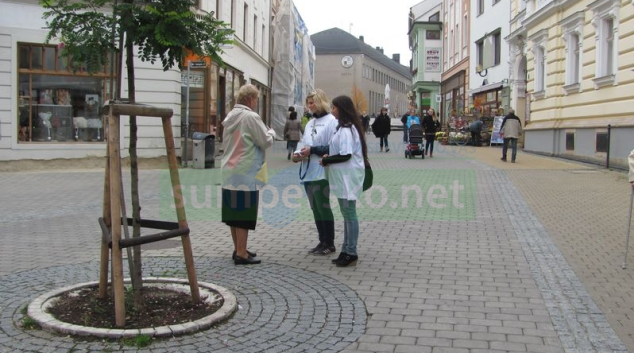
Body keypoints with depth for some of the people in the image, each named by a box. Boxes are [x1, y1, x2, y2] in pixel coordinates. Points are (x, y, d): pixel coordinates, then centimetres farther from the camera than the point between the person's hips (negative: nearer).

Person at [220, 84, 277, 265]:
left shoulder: (230, 116, 11)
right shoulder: (251, 117, -15)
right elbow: (266, 142, -13)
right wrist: (271, 132, 8)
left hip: (230, 173, 8)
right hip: (246, 174, -8)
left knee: (234, 213, 13)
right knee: (243, 214, -3)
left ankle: (238, 249, 22)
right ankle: (241, 254, 0)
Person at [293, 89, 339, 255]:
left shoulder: (332, 121, -7)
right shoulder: (310, 123, 18)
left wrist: (312, 150, -19)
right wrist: (298, 154, 1)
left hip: (321, 172, -8)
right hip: (308, 172, 8)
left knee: (323, 207, -3)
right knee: (315, 208, 12)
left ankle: (329, 243, 8)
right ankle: (323, 241, 22)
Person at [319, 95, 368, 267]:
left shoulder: (347, 129, -17)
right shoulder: (343, 128, 14)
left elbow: (345, 155, -22)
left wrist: (326, 160, -11)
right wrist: (328, 157, 0)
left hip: (348, 178, -10)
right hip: (343, 178, 10)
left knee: (349, 214, -4)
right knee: (346, 214, 13)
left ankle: (351, 253, 2)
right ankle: (346, 251, 21)